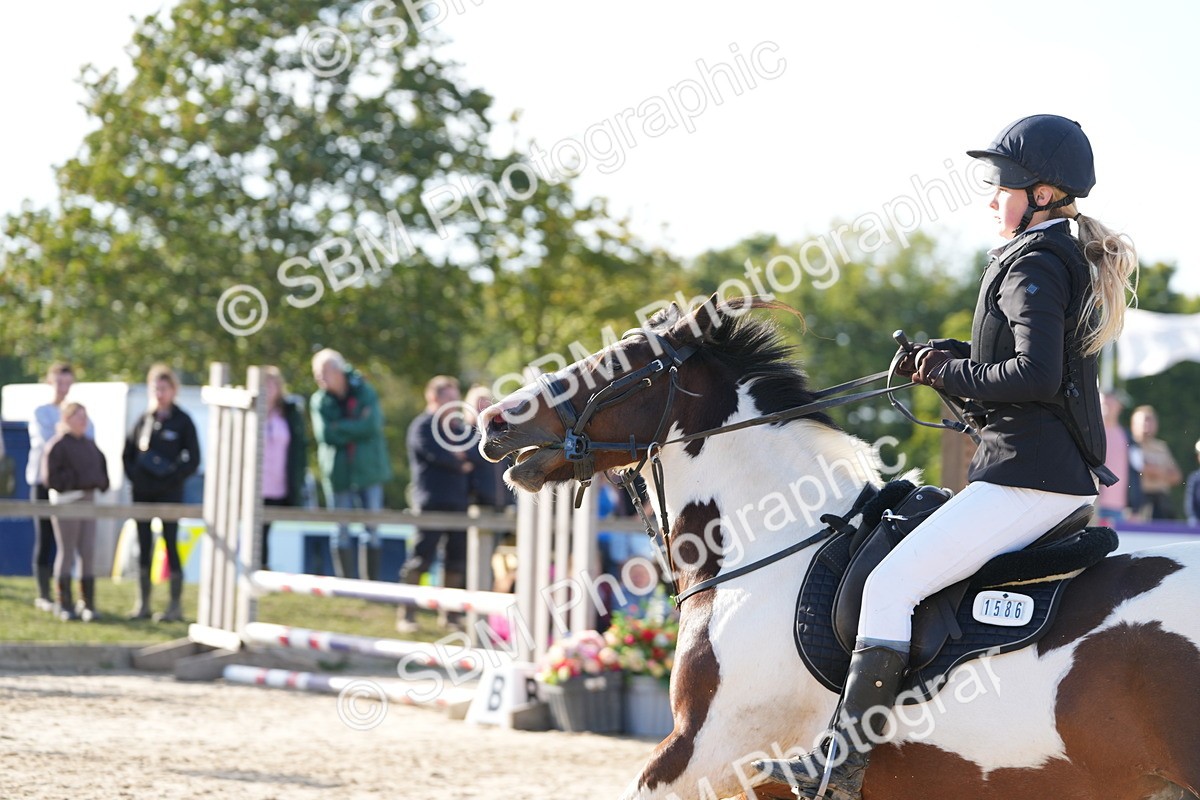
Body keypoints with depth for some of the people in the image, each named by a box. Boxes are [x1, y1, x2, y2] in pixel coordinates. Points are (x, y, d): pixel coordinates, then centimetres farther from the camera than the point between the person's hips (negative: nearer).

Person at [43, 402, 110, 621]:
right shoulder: (57, 445, -8)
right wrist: (77, 479, -17)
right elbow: (51, 478, -13)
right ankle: (65, 604, 7)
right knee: (67, 552, 0)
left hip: (88, 500, 6)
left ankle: (87, 603, 10)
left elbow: (101, 467, 21)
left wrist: (100, 481, 1)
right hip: (65, 501, -6)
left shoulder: (90, 445, 14)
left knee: (88, 553, 4)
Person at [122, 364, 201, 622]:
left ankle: (176, 605, 0)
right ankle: (143, 603, 12)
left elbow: (193, 460, -3)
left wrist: (173, 477, -13)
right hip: (142, 493, 4)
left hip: (169, 493, -4)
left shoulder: (182, 421, -1)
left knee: (170, 545, -4)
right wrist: (133, 475, 1)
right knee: (143, 545, 6)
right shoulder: (144, 420, 10)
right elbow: (128, 453, 16)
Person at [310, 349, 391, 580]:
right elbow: (325, 435, -13)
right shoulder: (320, 401, 1)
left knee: (372, 528, 1)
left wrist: (340, 428, -14)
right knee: (342, 530, 2)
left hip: (368, 470, -1)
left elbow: (372, 426, -17)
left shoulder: (364, 392, -2)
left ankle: (374, 581, 6)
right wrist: (356, 428, -13)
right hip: (338, 472, 1)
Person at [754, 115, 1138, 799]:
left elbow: (1035, 375, -24)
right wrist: (950, 355, 13)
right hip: (1069, 475, 11)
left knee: (891, 583, -15)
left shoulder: (1032, 263, -13)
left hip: (1026, 476, -11)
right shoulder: (1075, 261, 18)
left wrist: (954, 375, -10)